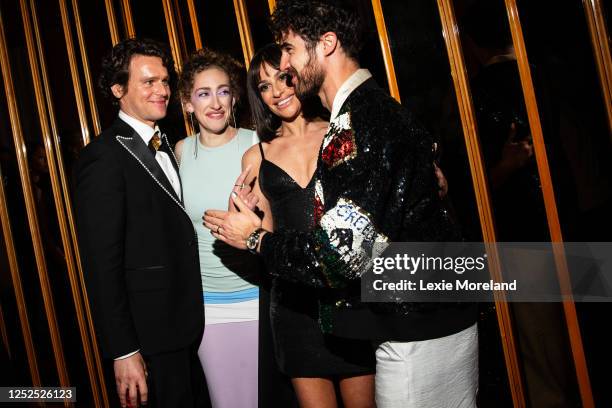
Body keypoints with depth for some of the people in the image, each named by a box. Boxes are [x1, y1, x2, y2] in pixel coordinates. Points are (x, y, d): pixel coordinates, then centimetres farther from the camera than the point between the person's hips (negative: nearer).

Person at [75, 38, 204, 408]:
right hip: (150, 335, -8)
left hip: (186, 323, 8)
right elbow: (102, 262, -18)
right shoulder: (105, 156, -15)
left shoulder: (164, 146, 11)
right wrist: (123, 351, -20)